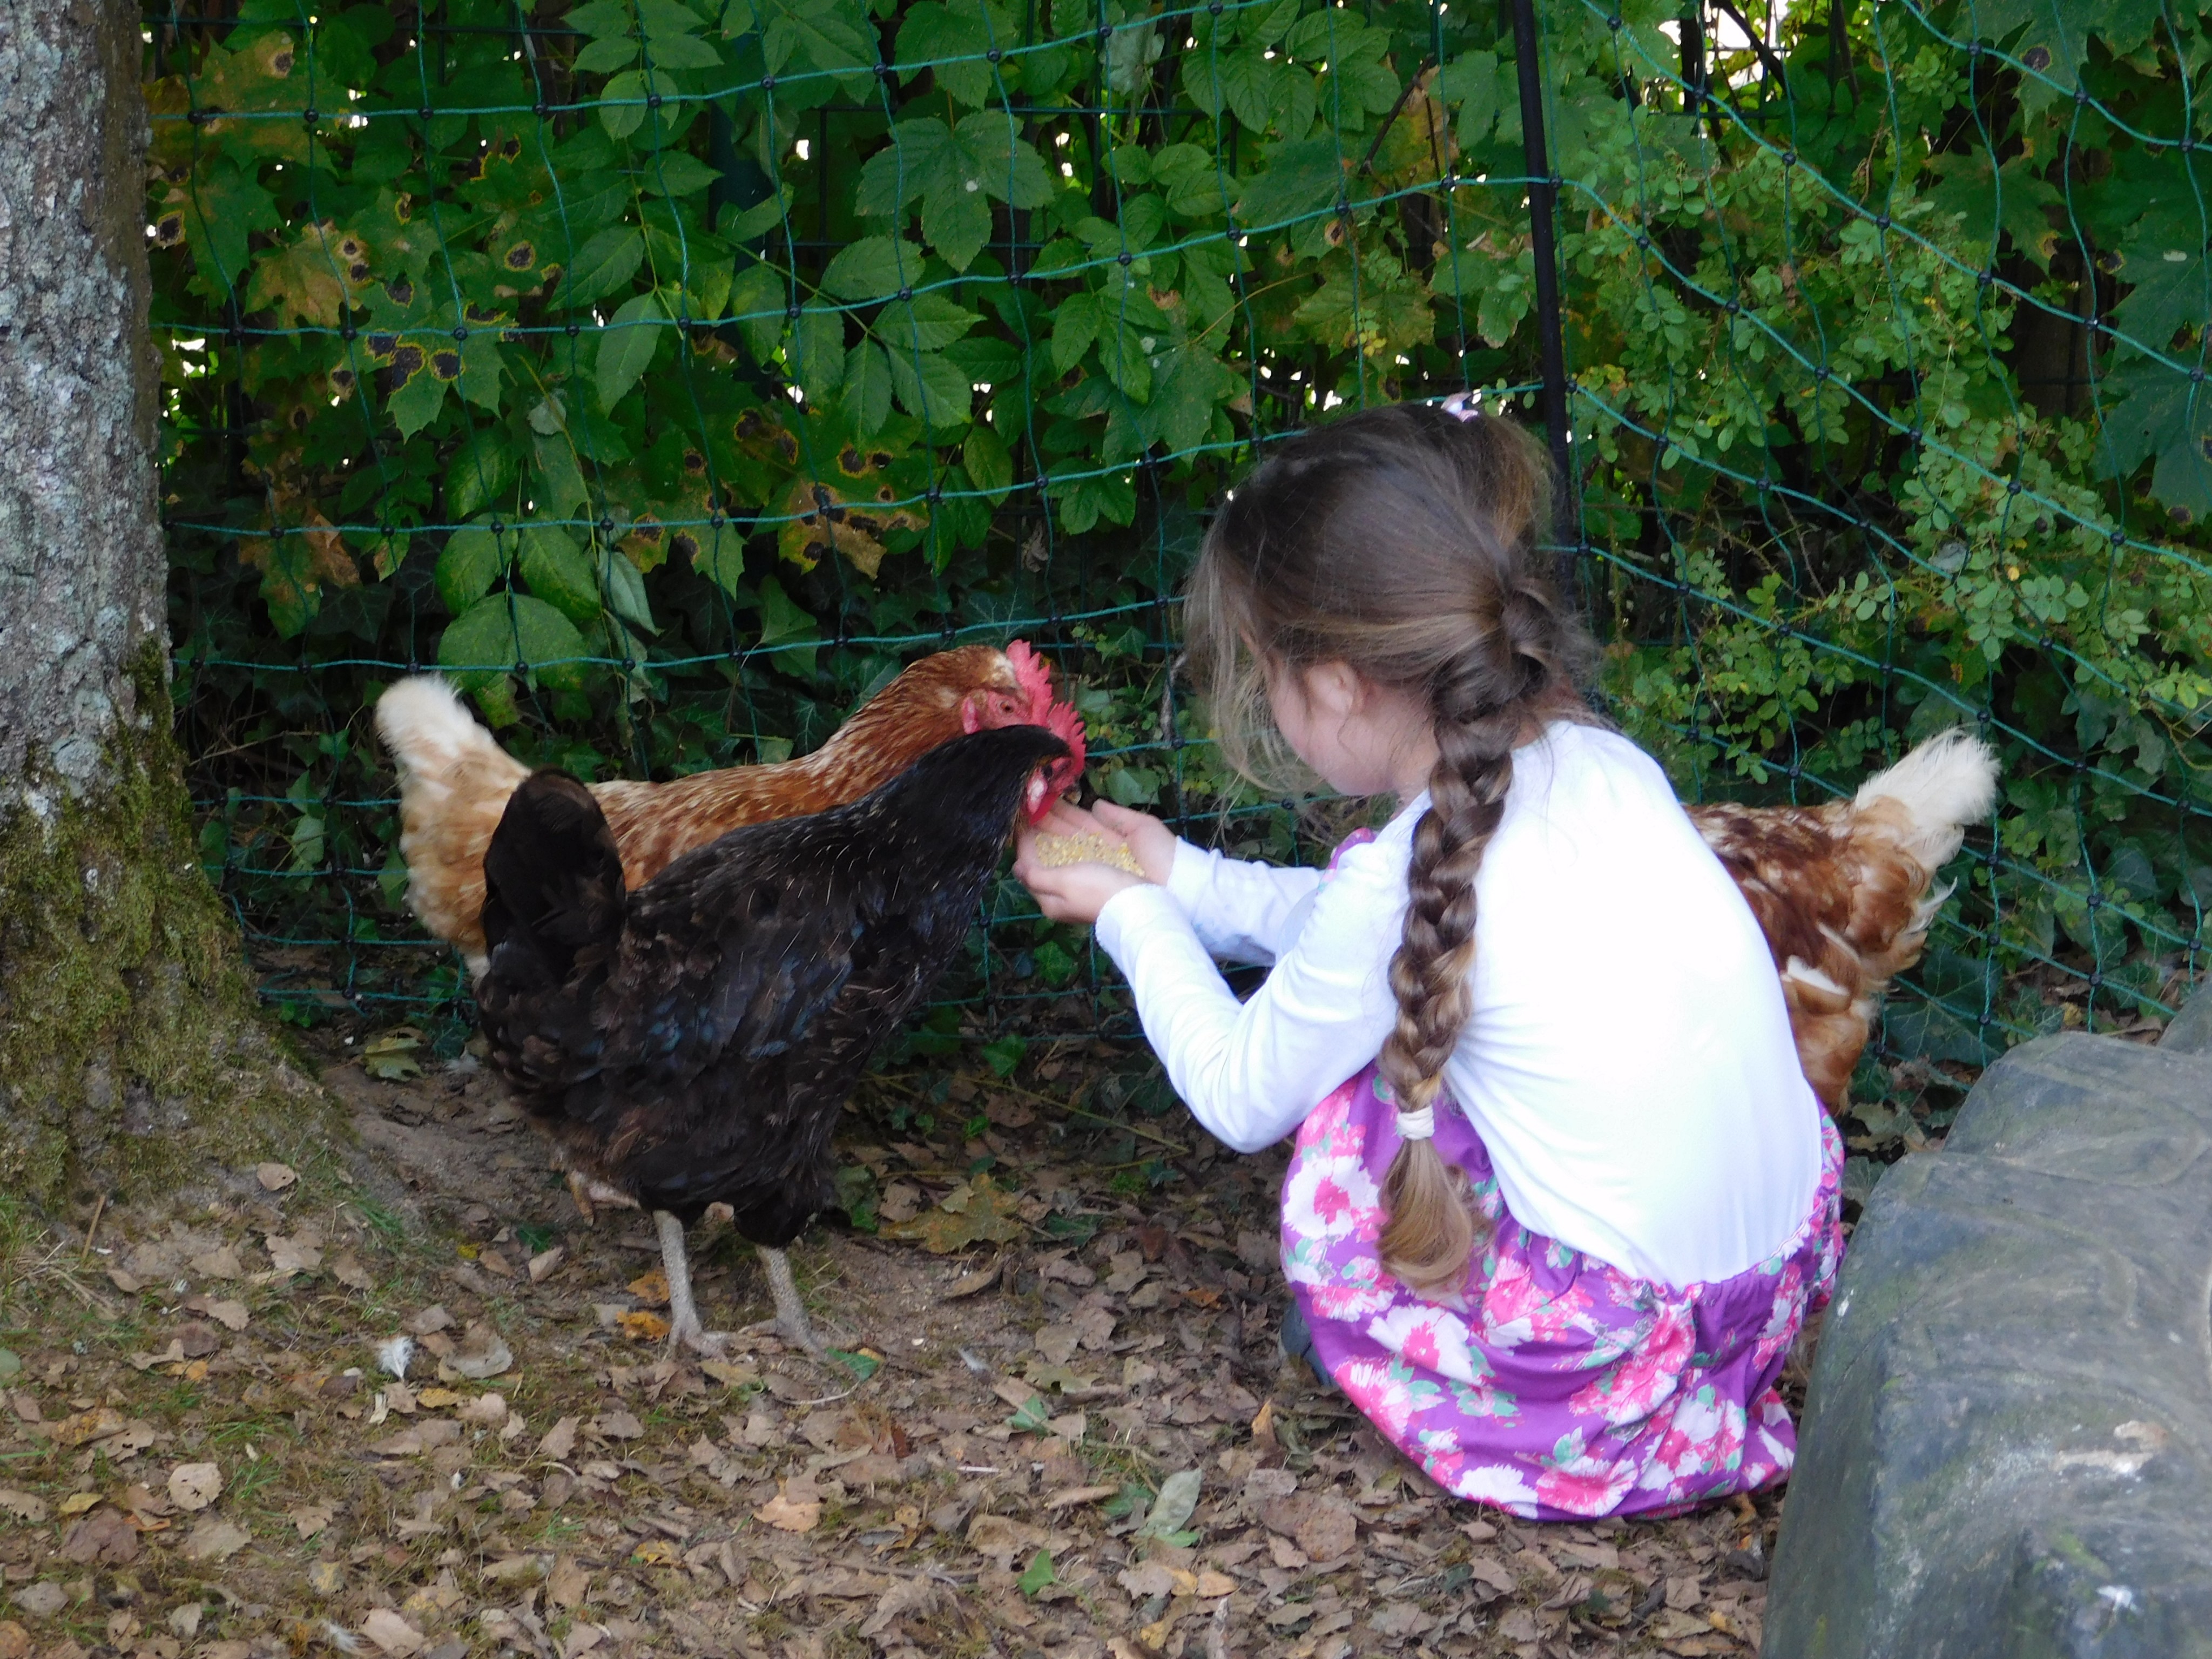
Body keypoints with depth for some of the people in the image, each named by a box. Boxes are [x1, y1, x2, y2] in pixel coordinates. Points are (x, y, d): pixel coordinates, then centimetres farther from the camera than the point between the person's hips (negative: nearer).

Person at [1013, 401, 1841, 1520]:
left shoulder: (1394, 886, -17)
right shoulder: (1606, 766, 2)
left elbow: (1242, 1097, 2)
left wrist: (1133, 918, 16)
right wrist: (1185, 880, 28)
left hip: (1614, 1368, -7)